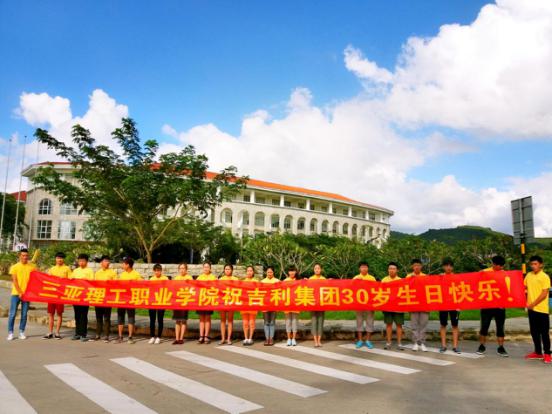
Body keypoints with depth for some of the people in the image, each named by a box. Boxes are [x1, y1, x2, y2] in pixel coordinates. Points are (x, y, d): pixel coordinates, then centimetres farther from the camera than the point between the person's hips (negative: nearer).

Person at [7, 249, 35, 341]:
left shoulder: (32, 266, 4)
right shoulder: (14, 267, 0)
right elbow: (14, 281, -5)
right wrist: (19, 292, -12)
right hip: (16, 293, -1)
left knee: (24, 314, 5)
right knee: (12, 314, 0)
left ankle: (21, 332, 13)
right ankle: (10, 332, 8)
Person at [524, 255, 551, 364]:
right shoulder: (528, 275, 7)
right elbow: (524, 288, 18)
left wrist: (533, 304, -15)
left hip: (542, 309, -6)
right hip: (531, 309, 6)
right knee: (534, 332, 12)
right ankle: (538, 352, 23)